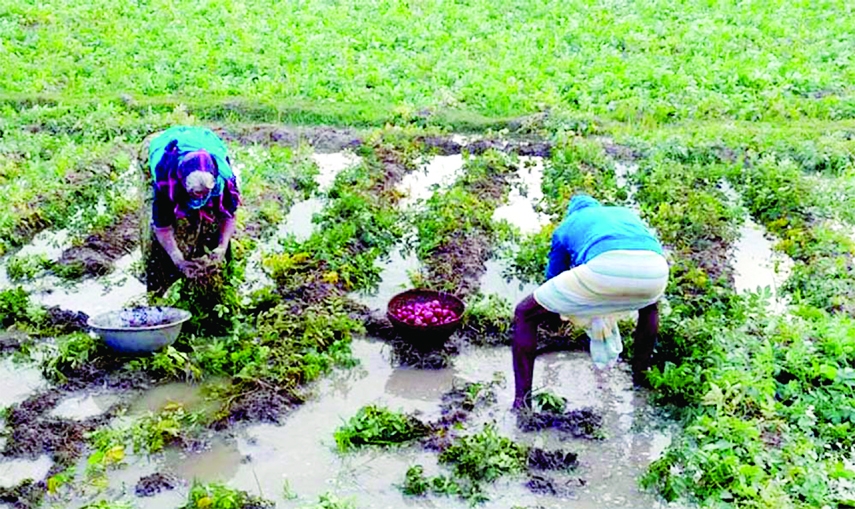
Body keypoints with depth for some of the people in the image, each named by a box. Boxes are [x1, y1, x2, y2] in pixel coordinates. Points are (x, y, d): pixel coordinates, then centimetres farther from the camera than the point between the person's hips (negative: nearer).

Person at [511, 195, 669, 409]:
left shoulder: (566, 226, 35)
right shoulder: (627, 213, 42)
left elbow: (553, 277, 42)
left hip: (605, 268, -3)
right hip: (654, 270, 4)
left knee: (525, 314, 17)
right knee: (649, 303, 44)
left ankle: (522, 405, 6)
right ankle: (640, 377, 41)